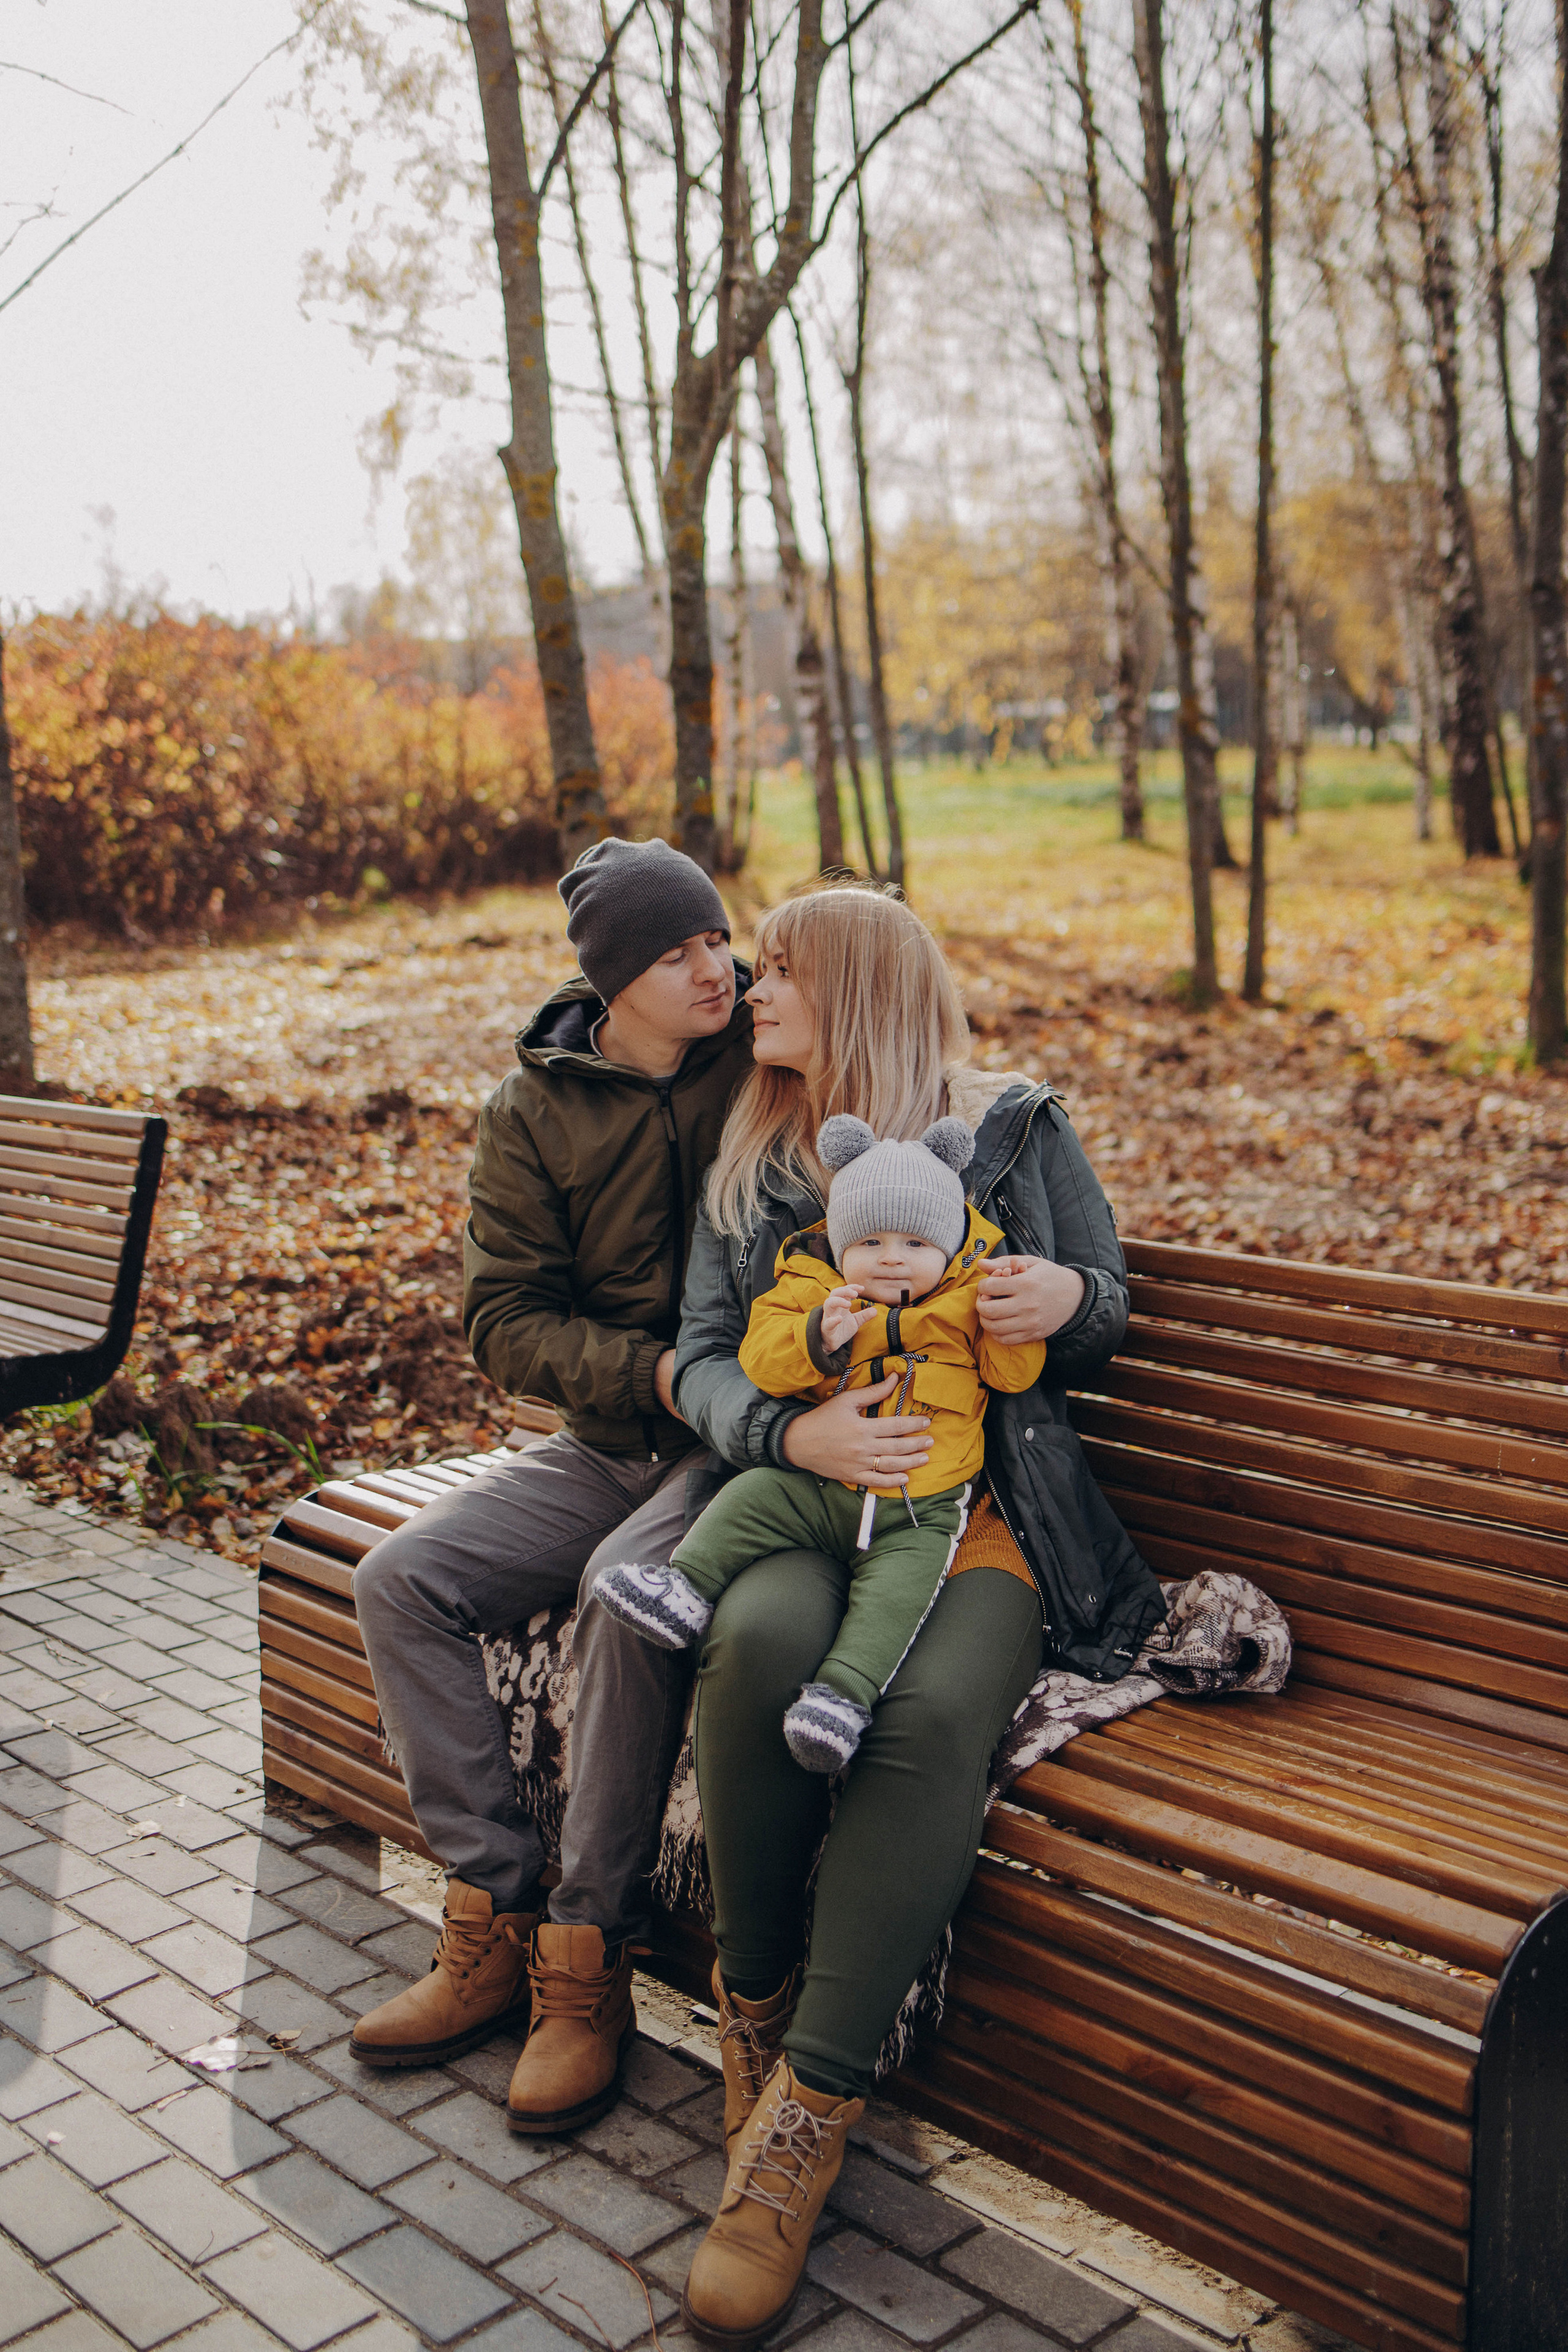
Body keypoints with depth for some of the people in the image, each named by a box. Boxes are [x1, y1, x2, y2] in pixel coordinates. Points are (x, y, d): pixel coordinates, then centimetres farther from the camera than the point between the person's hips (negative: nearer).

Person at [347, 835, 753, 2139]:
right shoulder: (536, 1111, 3)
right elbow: (505, 1319, -1)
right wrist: (653, 1372, -18)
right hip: (605, 1438, 4)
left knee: (626, 1589, -32)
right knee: (401, 1579, -13)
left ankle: (588, 1966, -15)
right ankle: (496, 1923, -2)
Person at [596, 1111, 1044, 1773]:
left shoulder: (966, 1301, 5)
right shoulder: (814, 1292, 6)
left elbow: (1015, 1372, 2)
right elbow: (761, 1361, -6)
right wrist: (819, 1338, -25)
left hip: (920, 1511, -3)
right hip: (818, 1489, 3)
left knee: (899, 1585, -25)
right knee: (750, 1496, -14)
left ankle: (844, 1692, -31)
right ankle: (685, 1588, -7)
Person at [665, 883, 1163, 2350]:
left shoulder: (1015, 1127, 10)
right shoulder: (752, 1165, 17)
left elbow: (1104, 1310, 16)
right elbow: (703, 1358, 8)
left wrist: (1073, 1297, -10)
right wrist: (789, 1433, -14)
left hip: (988, 1513, -2)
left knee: (933, 1714, -33)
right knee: (763, 1642, -33)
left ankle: (803, 2117, -23)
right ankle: (754, 2007, -10)